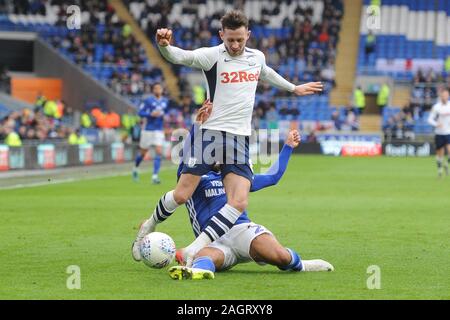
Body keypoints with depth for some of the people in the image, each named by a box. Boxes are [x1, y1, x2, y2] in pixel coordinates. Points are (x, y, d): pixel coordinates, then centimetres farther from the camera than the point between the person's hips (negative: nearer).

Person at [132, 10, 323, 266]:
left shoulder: (257, 57, 12)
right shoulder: (212, 56, -6)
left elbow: (266, 73, 36)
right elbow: (182, 57, -23)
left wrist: (293, 88, 51)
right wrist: (165, 46, -46)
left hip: (240, 140, 5)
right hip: (211, 133, -5)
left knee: (239, 202, -14)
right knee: (181, 195, -8)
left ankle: (195, 249, -12)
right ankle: (148, 227, 21)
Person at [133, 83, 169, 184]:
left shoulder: (165, 101, 7)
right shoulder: (148, 100, -7)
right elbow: (140, 113, -9)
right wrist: (151, 114, -22)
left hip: (159, 131, 3)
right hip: (148, 129, -3)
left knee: (159, 152, -13)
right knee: (143, 152, 10)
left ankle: (155, 176, -14)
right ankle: (135, 169, 38)